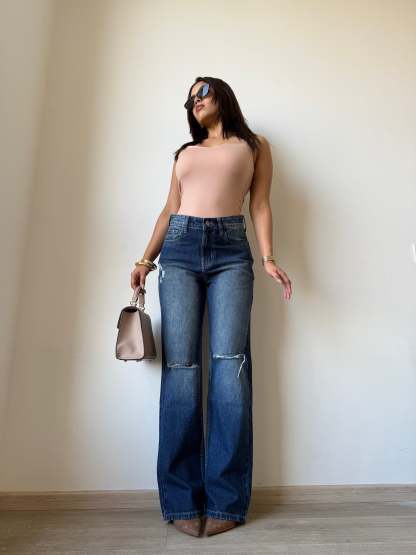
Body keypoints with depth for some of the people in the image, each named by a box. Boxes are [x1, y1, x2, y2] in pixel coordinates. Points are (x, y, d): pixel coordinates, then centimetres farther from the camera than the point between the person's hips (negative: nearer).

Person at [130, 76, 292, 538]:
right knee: (180, 366, -8)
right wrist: (145, 258, 8)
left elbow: (259, 205, 9)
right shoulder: (185, 151, 27)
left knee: (229, 363, -14)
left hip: (231, 251, -2)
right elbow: (169, 209, 20)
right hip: (179, 250, 3)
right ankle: (183, 500, -1)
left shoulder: (254, 145, 19)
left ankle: (225, 500, -3)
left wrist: (268, 257, -6)